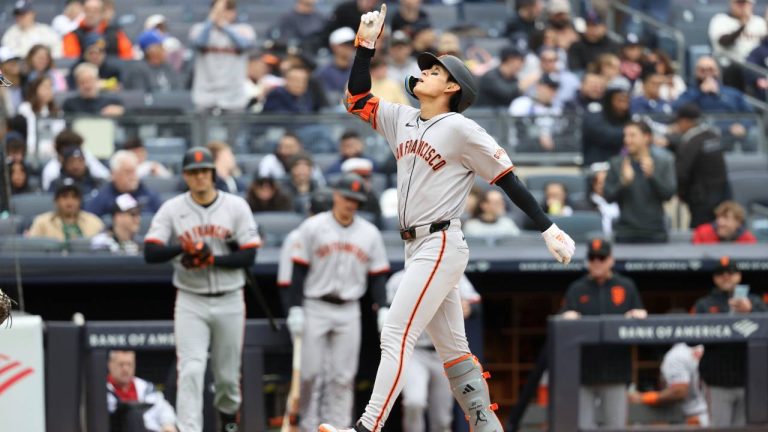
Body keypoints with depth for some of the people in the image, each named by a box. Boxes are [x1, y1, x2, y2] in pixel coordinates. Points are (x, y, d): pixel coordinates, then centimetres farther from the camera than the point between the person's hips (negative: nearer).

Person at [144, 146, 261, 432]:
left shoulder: (236, 207, -1)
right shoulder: (172, 209, -1)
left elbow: (248, 256, -5)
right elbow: (150, 252, -9)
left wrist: (212, 259, -20)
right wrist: (182, 248, -27)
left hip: (229, 301, 1)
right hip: (190, 302, -1)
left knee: (228, 374, 12)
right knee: (191, 371, -14)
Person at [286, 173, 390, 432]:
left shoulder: (370, 234, 7)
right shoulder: (313, 228, -2)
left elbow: (378, 275, 9)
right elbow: (299, 271, -2)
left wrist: (383, 309, -3)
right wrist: (296, 310, -8)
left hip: (349, 312, 2)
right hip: (315, 308, -2)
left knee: (344, 376, 1)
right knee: (312, 372, -4)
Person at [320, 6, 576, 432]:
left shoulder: (461, 130, -11)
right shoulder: (402, 120, 11)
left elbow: (508, 179, -9)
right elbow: (357, 100, 14)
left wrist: (547, 228, -12)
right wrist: (366, 44, 4)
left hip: (441, 247, -8)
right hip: (416, 248, 8)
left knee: (396, 335, -15)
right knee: (452, 347, 10)